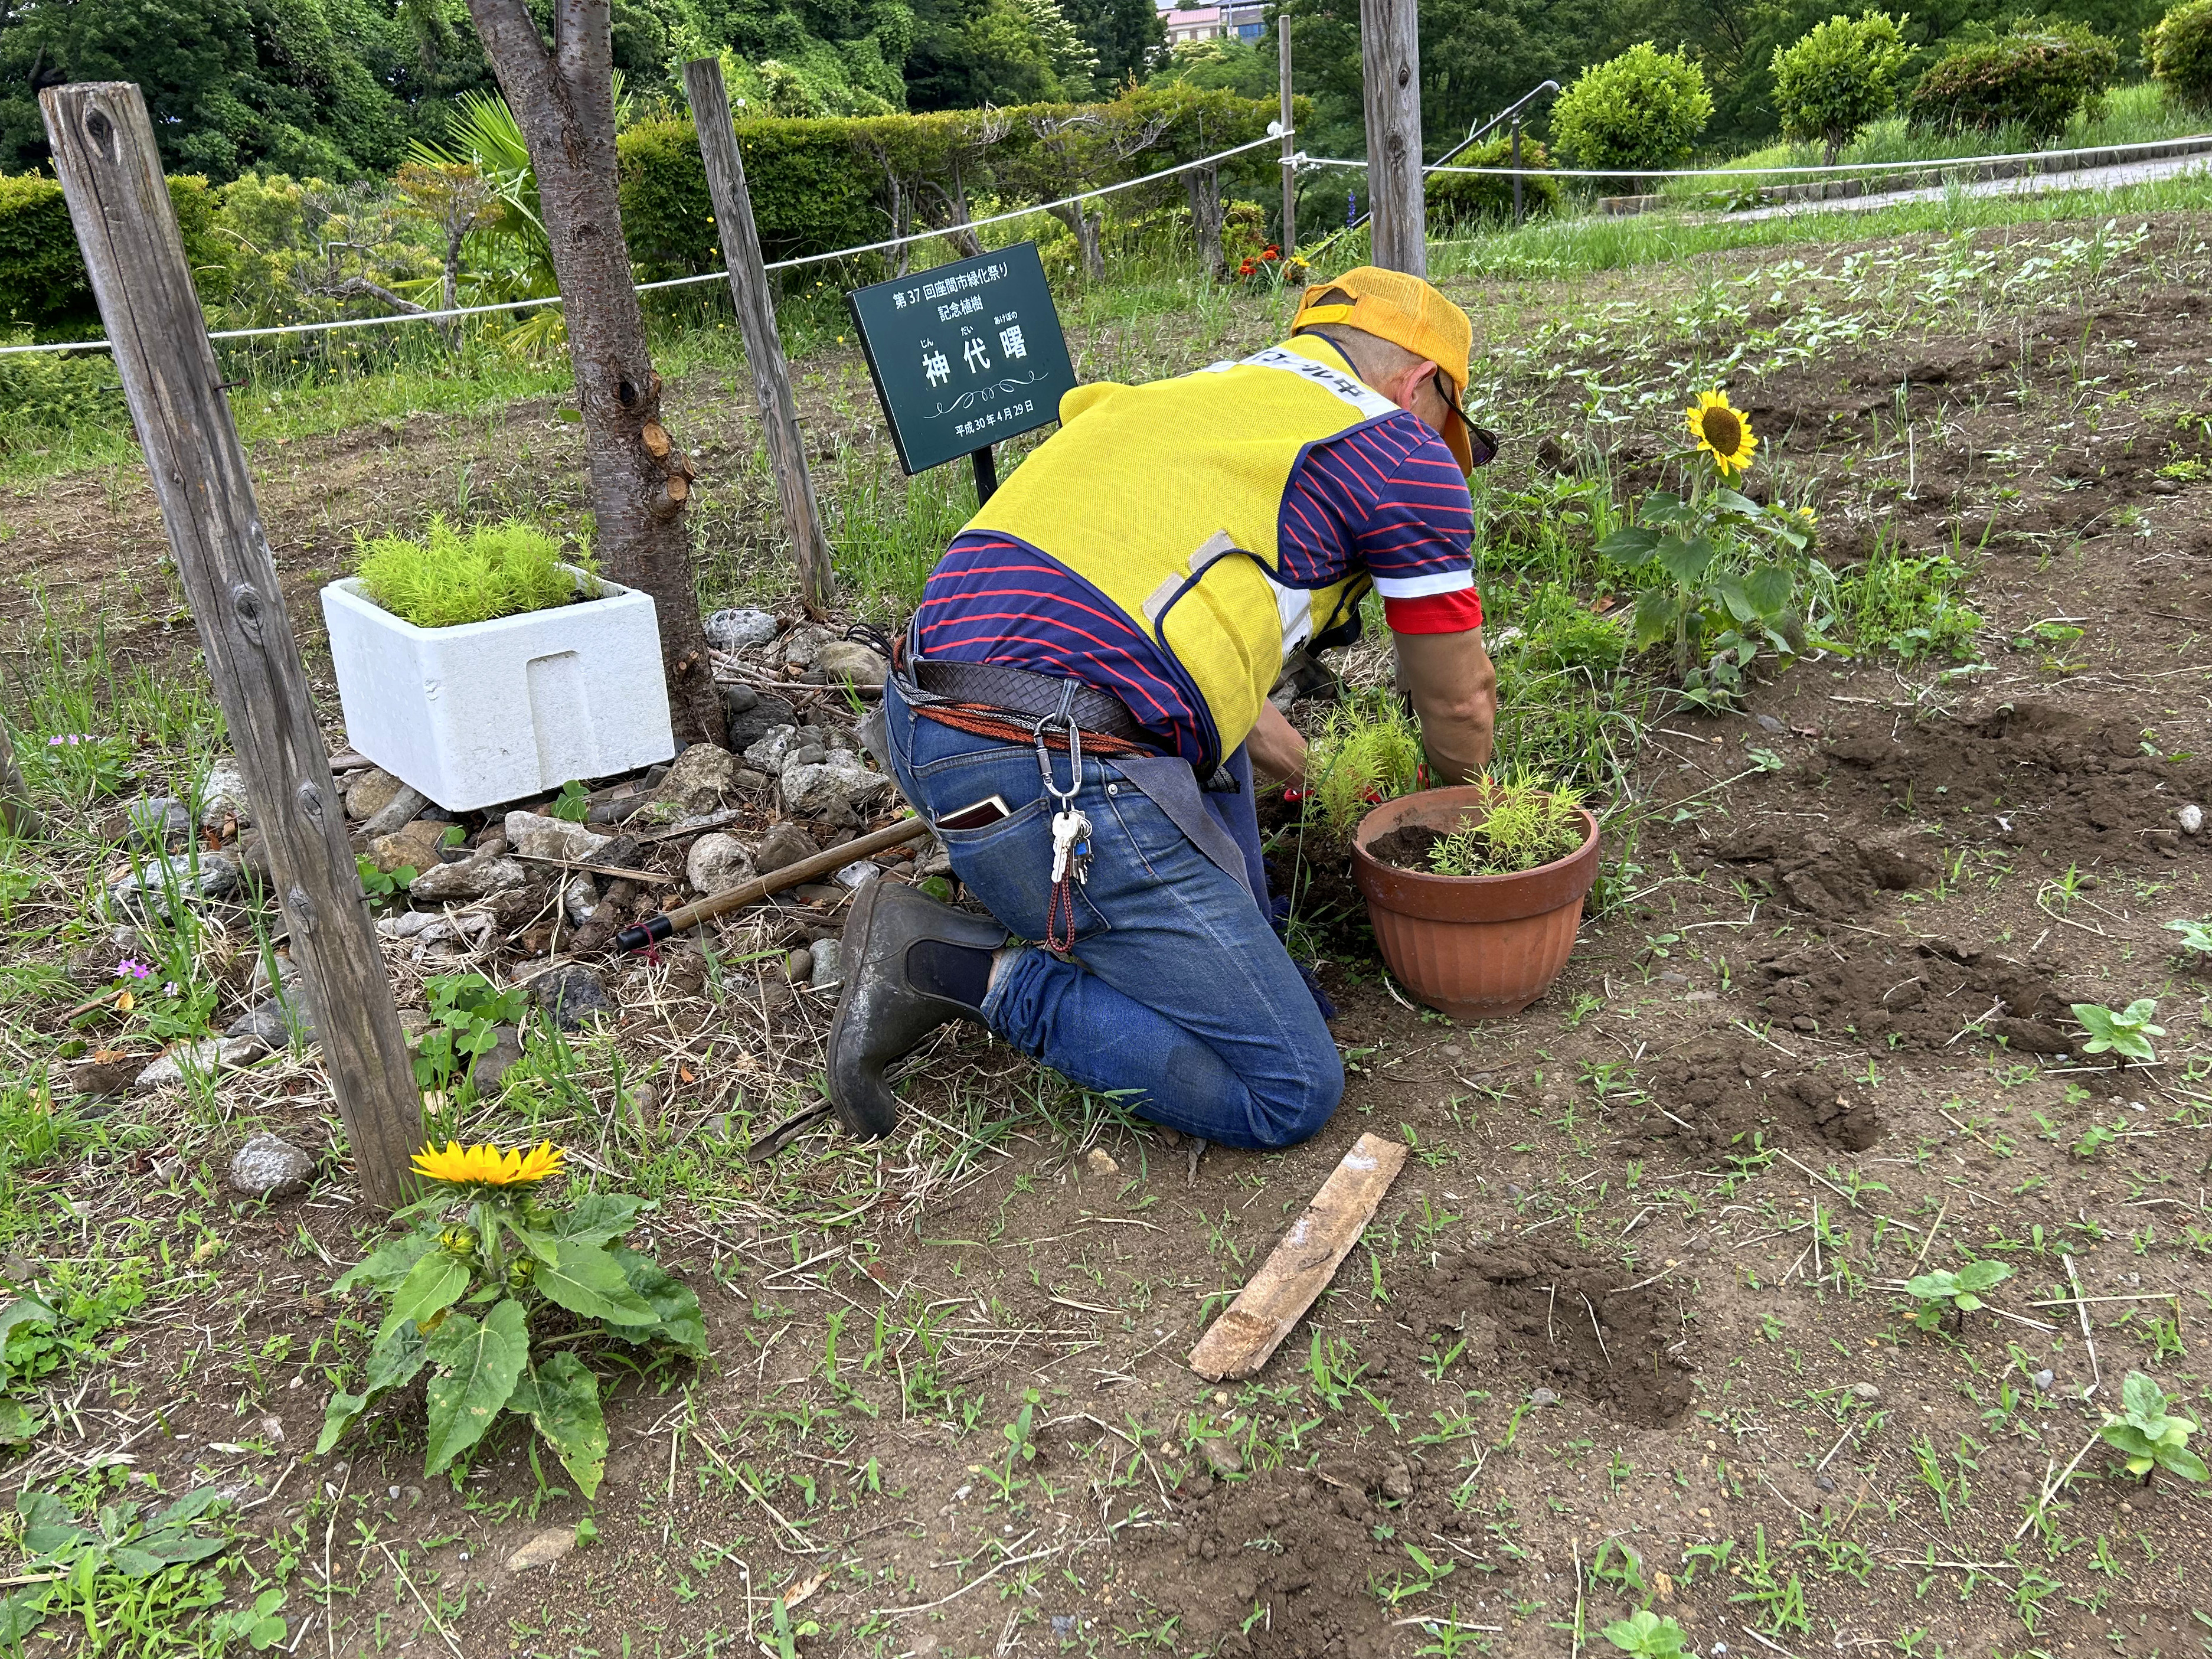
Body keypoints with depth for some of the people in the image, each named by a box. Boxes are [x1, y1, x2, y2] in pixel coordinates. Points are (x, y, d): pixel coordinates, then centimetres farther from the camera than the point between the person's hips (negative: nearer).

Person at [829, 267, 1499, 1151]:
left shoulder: (1186, 395, 27)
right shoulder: (1399, 449, 6)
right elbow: (1459, 701, 16)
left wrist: (1254, 728, 56)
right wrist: (1460, 781, 40)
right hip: (1054, 781, -9)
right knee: (1291, 1094, -1)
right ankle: (956, 966, -4)